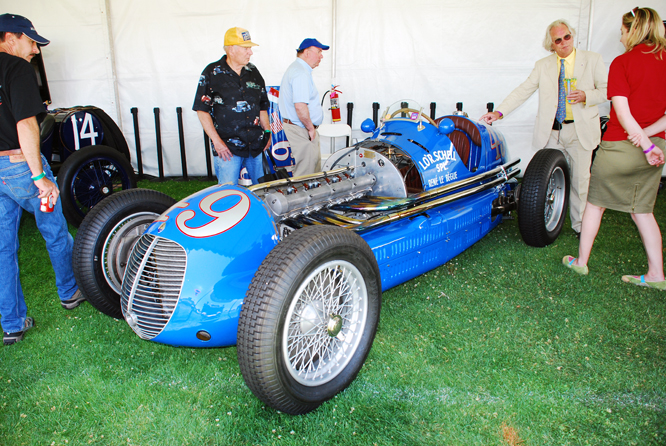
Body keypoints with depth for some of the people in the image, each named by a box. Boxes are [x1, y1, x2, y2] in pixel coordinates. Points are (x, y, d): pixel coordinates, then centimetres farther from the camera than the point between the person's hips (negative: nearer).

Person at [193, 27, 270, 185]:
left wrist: (267, 131, 9)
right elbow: (202, 110, -6)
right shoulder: (212, 73, -4)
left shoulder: (253, 72, 12)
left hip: (256, 144, 5)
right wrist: (216, 141, -12)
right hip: (227, 148, -5)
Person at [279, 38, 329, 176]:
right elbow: (300, 106, -29)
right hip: (301, 130, -11)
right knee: (306, 173, -7)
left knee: (316, 168, 17)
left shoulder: (295, 68, 18)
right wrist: (311, 128, -16)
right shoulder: (302, 73, -18)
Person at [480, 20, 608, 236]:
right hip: (551, 132, 1)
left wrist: (586, 96, -18)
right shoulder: (543, 66, 9)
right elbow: (523, 91, 6)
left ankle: (580, 226, 16)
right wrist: (499, 112, -5)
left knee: (580, 181, 2)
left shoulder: (593, 60, 5)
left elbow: (606, 90, 4)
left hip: (581, 131, -1)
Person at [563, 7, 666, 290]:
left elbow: (623, 112, -17)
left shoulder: (622, 62, -10)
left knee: (596, 203, 12)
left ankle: (581, 262, 22)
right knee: (642, 210, 15)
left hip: (619, 146, -5)